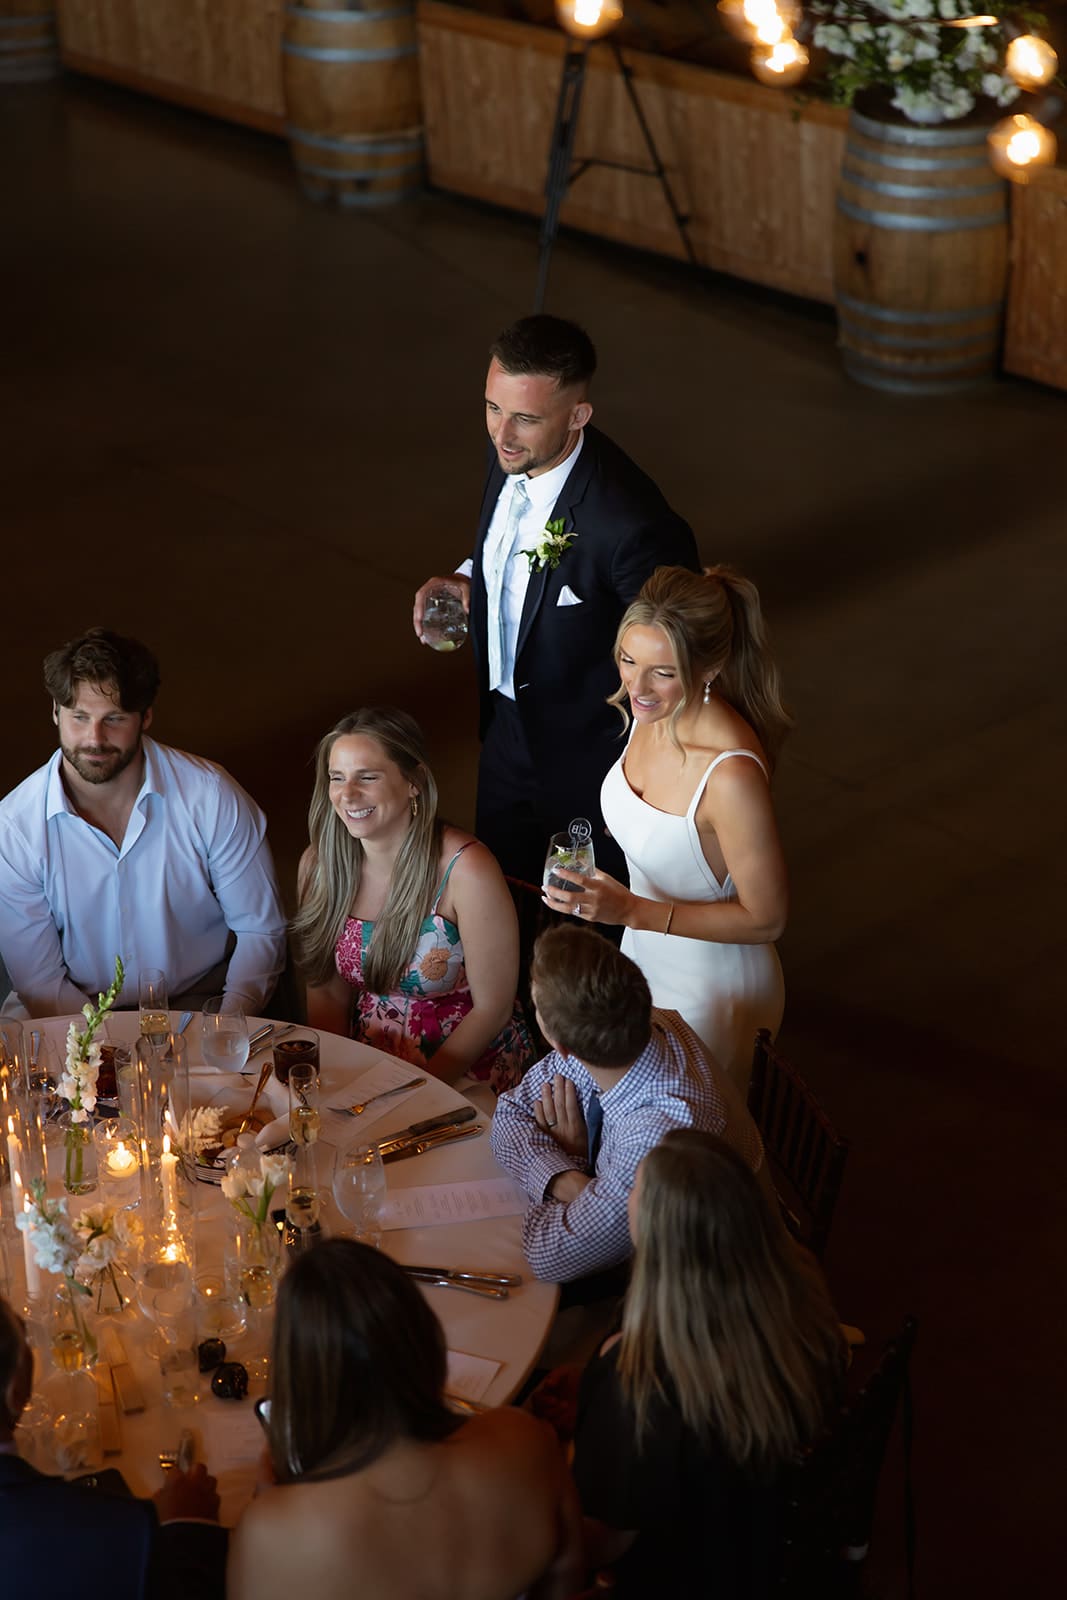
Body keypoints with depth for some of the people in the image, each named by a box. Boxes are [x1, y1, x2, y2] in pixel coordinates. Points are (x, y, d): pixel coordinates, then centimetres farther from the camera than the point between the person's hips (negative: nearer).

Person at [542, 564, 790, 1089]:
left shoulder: (731, 775, -36)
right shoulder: (653, 712, -12)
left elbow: (765, 920, -26)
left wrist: (633, 911, -31)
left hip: (711, 988, -7)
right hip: (644, 955, 8)